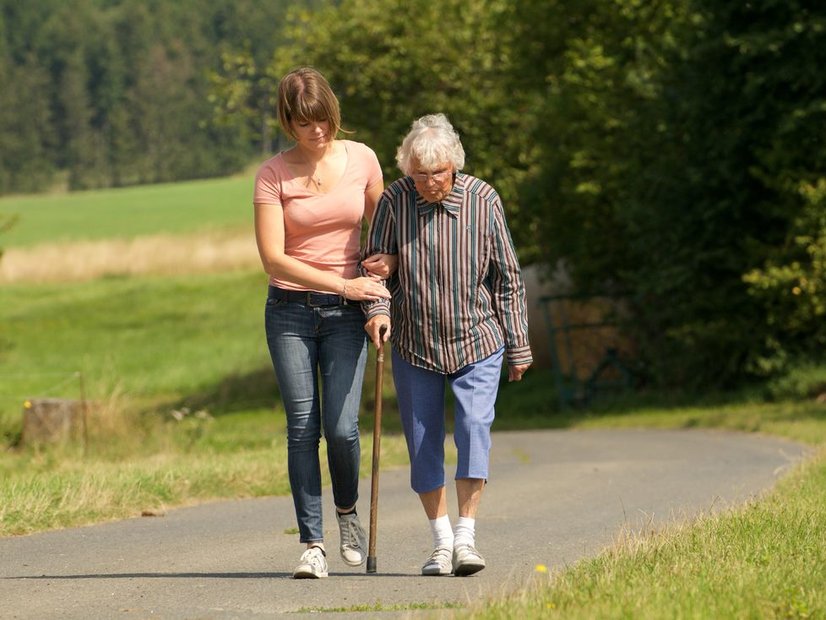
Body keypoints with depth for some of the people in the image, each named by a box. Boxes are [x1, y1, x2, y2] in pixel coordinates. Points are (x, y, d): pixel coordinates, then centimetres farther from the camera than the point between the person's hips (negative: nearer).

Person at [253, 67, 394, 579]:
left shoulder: (361, 159, 1)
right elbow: (273, 257, -11)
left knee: (341, 426, -9)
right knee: (303, 428, -5)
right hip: (291, 310, -1)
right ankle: (312, 544, 0)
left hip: (346, 313, 1)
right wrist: (344, 285, -15)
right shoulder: (273, 175, -5)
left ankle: (348, 512, 20)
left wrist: (386, 257, -6)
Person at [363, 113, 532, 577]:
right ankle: (442, 541, 14)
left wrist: (519, 347, 1)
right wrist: (378, 308, -19)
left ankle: (467, 535, -11)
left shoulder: (483, 200, -11)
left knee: (474, 426, -16)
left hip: (477, 342, -2)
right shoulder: (394, 200, -10)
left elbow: (508, 277, -2)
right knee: (423, 441, 4)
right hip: (415, 345, 2)